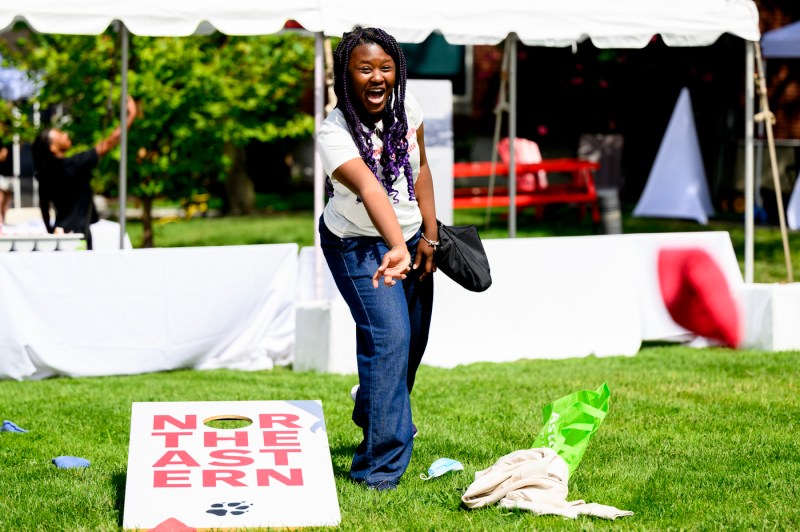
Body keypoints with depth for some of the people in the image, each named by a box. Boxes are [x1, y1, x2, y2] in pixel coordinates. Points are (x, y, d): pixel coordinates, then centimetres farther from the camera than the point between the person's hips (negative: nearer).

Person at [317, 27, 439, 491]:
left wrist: (429, 237, 2)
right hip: (359, 246, -6)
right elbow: (370, 189, -46)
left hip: (410, 236, 6)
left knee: (414, 337, 16)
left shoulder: (407, 107, -11)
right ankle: (381, 466, -15)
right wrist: (396, 250, -59)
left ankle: (374, 414, 46)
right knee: (389, 338, -20)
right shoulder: (335, 133, -30)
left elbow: (420, 169, 2)